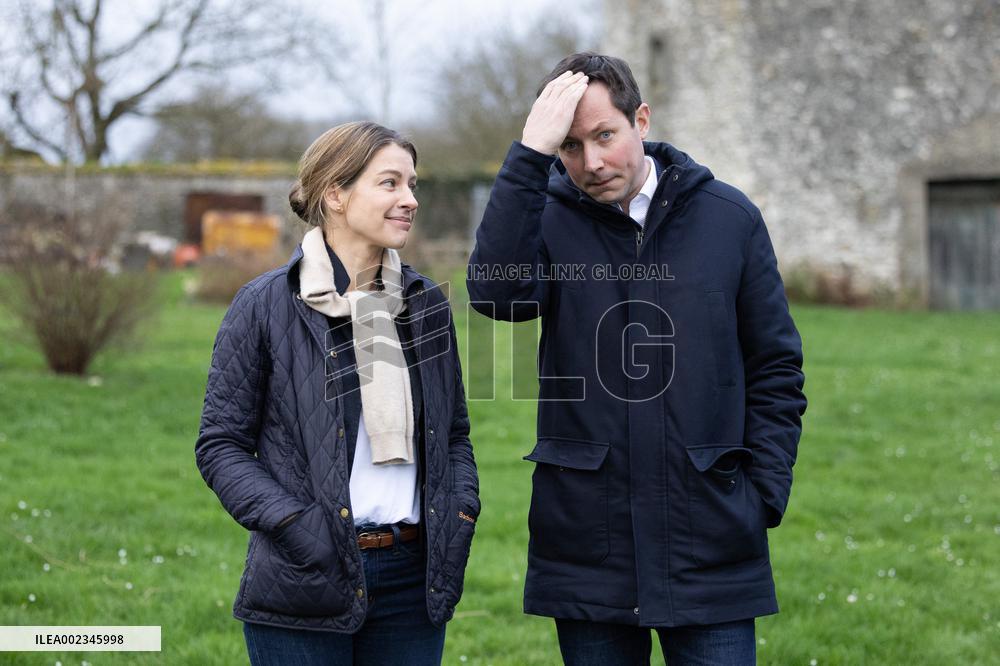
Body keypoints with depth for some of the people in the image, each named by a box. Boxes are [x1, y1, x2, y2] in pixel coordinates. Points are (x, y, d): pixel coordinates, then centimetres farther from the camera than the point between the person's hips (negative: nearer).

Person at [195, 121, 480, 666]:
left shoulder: (426, 304, 9)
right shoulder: (264, 305, -4)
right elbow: (220, 445, -2)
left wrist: (461, 514, 1)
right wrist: (293, 524, -15)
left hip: (413, 580, 4)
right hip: (305, 590, -4)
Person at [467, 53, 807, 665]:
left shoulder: (729, 218, 3)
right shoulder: (549, 219, 1)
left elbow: (776, 372, 7)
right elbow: (498, 291, -22)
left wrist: (764, 495, -2)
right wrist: (530, 155, -23)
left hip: (710, 550, 0)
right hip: (587, 546, 0)